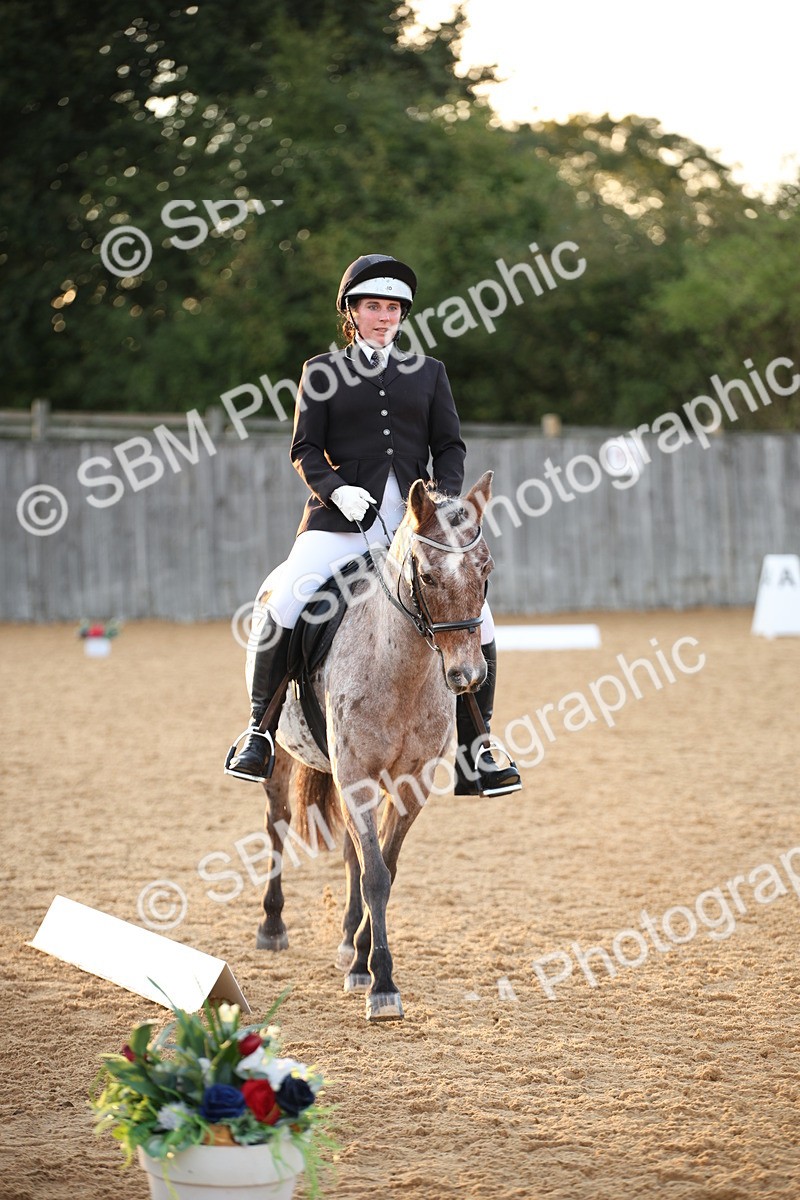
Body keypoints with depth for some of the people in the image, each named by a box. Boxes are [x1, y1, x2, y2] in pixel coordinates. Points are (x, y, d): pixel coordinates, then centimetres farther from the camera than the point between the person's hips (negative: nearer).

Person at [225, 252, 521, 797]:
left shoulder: (429, 372, 16)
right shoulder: (322, 372, 10)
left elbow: (450, 446, 12)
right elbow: (305, 450, 5)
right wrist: (336, 490, -15)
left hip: (416, 522, 2)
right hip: (341, 519, -2)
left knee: (475, 620, -9)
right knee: (278, 604, -24)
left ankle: (474, 756, 4)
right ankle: (260, 735, -10)